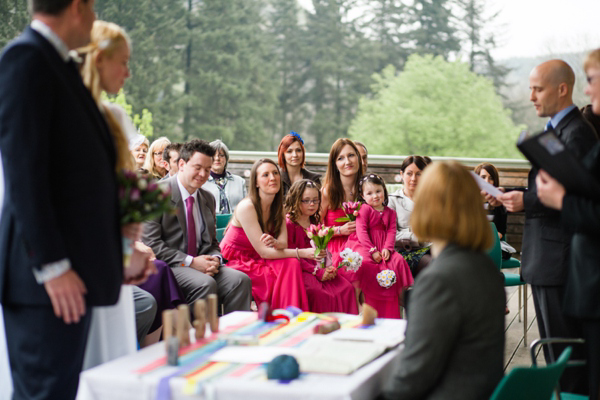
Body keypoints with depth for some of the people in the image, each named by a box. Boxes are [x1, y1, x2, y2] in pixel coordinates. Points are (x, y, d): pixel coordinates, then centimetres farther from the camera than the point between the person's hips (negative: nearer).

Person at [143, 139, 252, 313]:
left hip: (200, 264, 6)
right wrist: (190, 261, -18)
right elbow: (151, 243, -12)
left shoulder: (208, 199, 17)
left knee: (241, 280, -21)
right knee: (206, 283, -34)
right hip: (168, 266, -6)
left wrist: (215, 259, -3)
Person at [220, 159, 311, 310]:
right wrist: (302, 253, -28)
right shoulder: (247, 207, -22)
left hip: (254, 261, 7)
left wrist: (274, 243, -33)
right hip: (235, 264, -7)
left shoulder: (277, 206, 2)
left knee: (292, 264, -21)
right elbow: (263, 252, -24)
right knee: (287, 269, -24)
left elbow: (284, 242, -8)